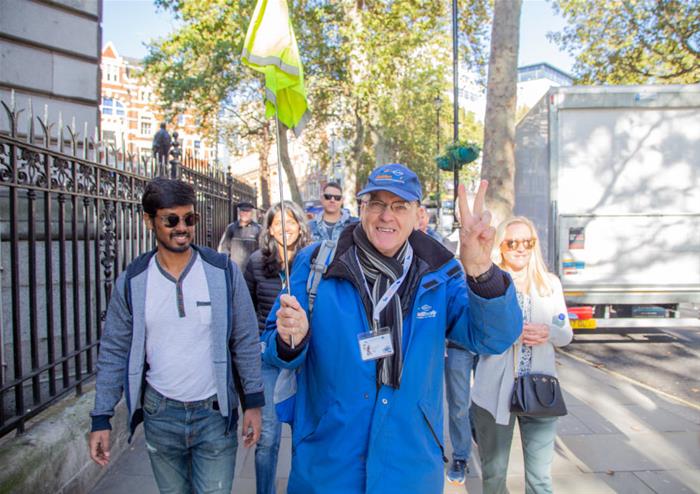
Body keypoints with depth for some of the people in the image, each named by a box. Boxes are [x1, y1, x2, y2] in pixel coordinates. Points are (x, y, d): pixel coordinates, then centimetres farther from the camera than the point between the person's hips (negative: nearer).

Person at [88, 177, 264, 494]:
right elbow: (114, 352, 2)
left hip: (216, 412, -1)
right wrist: (101, 418, 0)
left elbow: (246, 342, -4)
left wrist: (253, 402, -3)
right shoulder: (132, 282, -3)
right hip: (159, 415, 2)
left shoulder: (223, 272, -8)